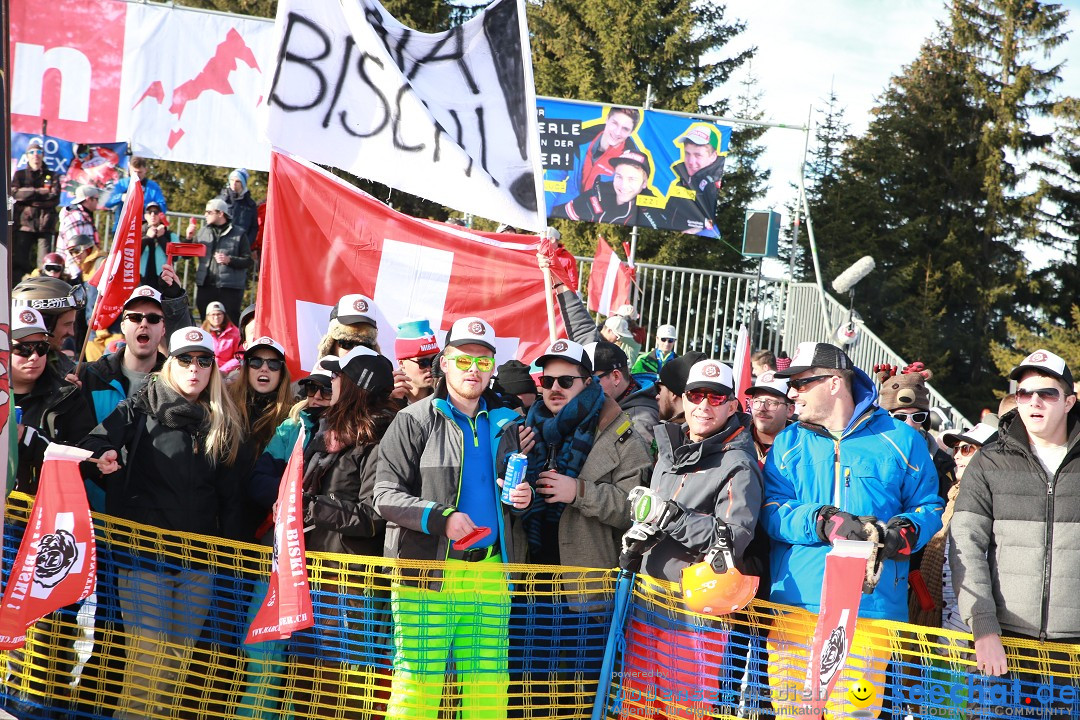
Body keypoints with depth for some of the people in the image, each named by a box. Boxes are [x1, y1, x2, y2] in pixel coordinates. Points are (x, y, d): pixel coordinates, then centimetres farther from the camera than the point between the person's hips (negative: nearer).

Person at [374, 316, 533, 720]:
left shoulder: (504, 423, 16)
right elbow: (385, 495, -5)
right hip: (428, 568, -4)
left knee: (488, 684, 2)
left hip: (490, 571, 4)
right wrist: (440, 517, -17)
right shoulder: (415, 421, 2)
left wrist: (522, 497, 5)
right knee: (418, 680, -5)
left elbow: (518, 488, 29)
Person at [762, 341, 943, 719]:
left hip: (869, 609, -2)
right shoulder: (787, 443, 15)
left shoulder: (900, 440, 9)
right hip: (795, 601, 3)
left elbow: (929, 507, 11)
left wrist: (901, 533, -11)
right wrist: (823, 522, -15)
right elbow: (772, 512, 3)